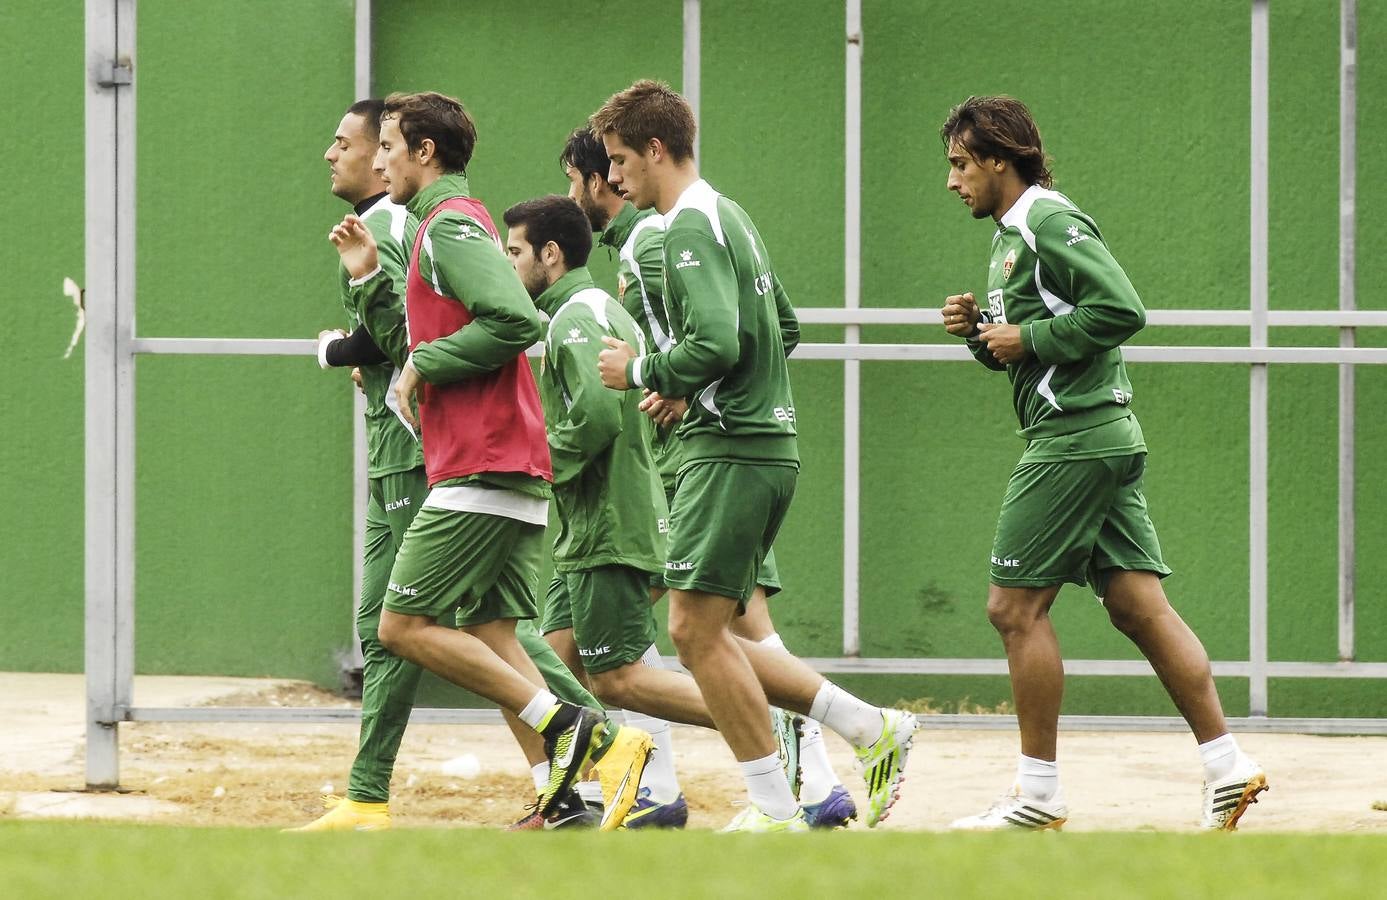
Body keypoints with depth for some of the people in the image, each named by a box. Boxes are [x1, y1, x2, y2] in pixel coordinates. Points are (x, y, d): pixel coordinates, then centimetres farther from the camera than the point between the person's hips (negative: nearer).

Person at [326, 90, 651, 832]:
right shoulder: (451, 225, 23)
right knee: (488, 636, 7)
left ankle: (567, 729, -13)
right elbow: (426, 337, 28)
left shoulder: (450, 225, -9)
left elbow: (516, 321, -23)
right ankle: (565, 794, -3)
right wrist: (369, 277, 19)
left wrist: (422, 364, -13)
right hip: (516, 470, 10)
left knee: (404, 626, -8)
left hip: (480, 472, -10)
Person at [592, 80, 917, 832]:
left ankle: (776, 809, -6)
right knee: (704, 637, 10)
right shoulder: (729, 216, 18)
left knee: (696, 629, -8)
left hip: (731, 452, -10)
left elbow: (715, 344, -25)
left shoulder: (691, 227, -13)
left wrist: (641, 371, -8)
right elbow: (783, 326, 27)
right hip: (764, 442, 10)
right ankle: (870, 729, 9)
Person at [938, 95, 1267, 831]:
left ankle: (1038, 795, -2)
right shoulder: (1012, 236, 20)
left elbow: (1122, 310, -21)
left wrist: (1028, 337, -15)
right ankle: (1227, 767, 2)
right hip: (1104, 438, 10)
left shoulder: (1049, 222, -11)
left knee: (1016, 606, -5)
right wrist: (981, 332, 8)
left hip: (1074, 435, -10)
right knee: (1138, 606, 5)